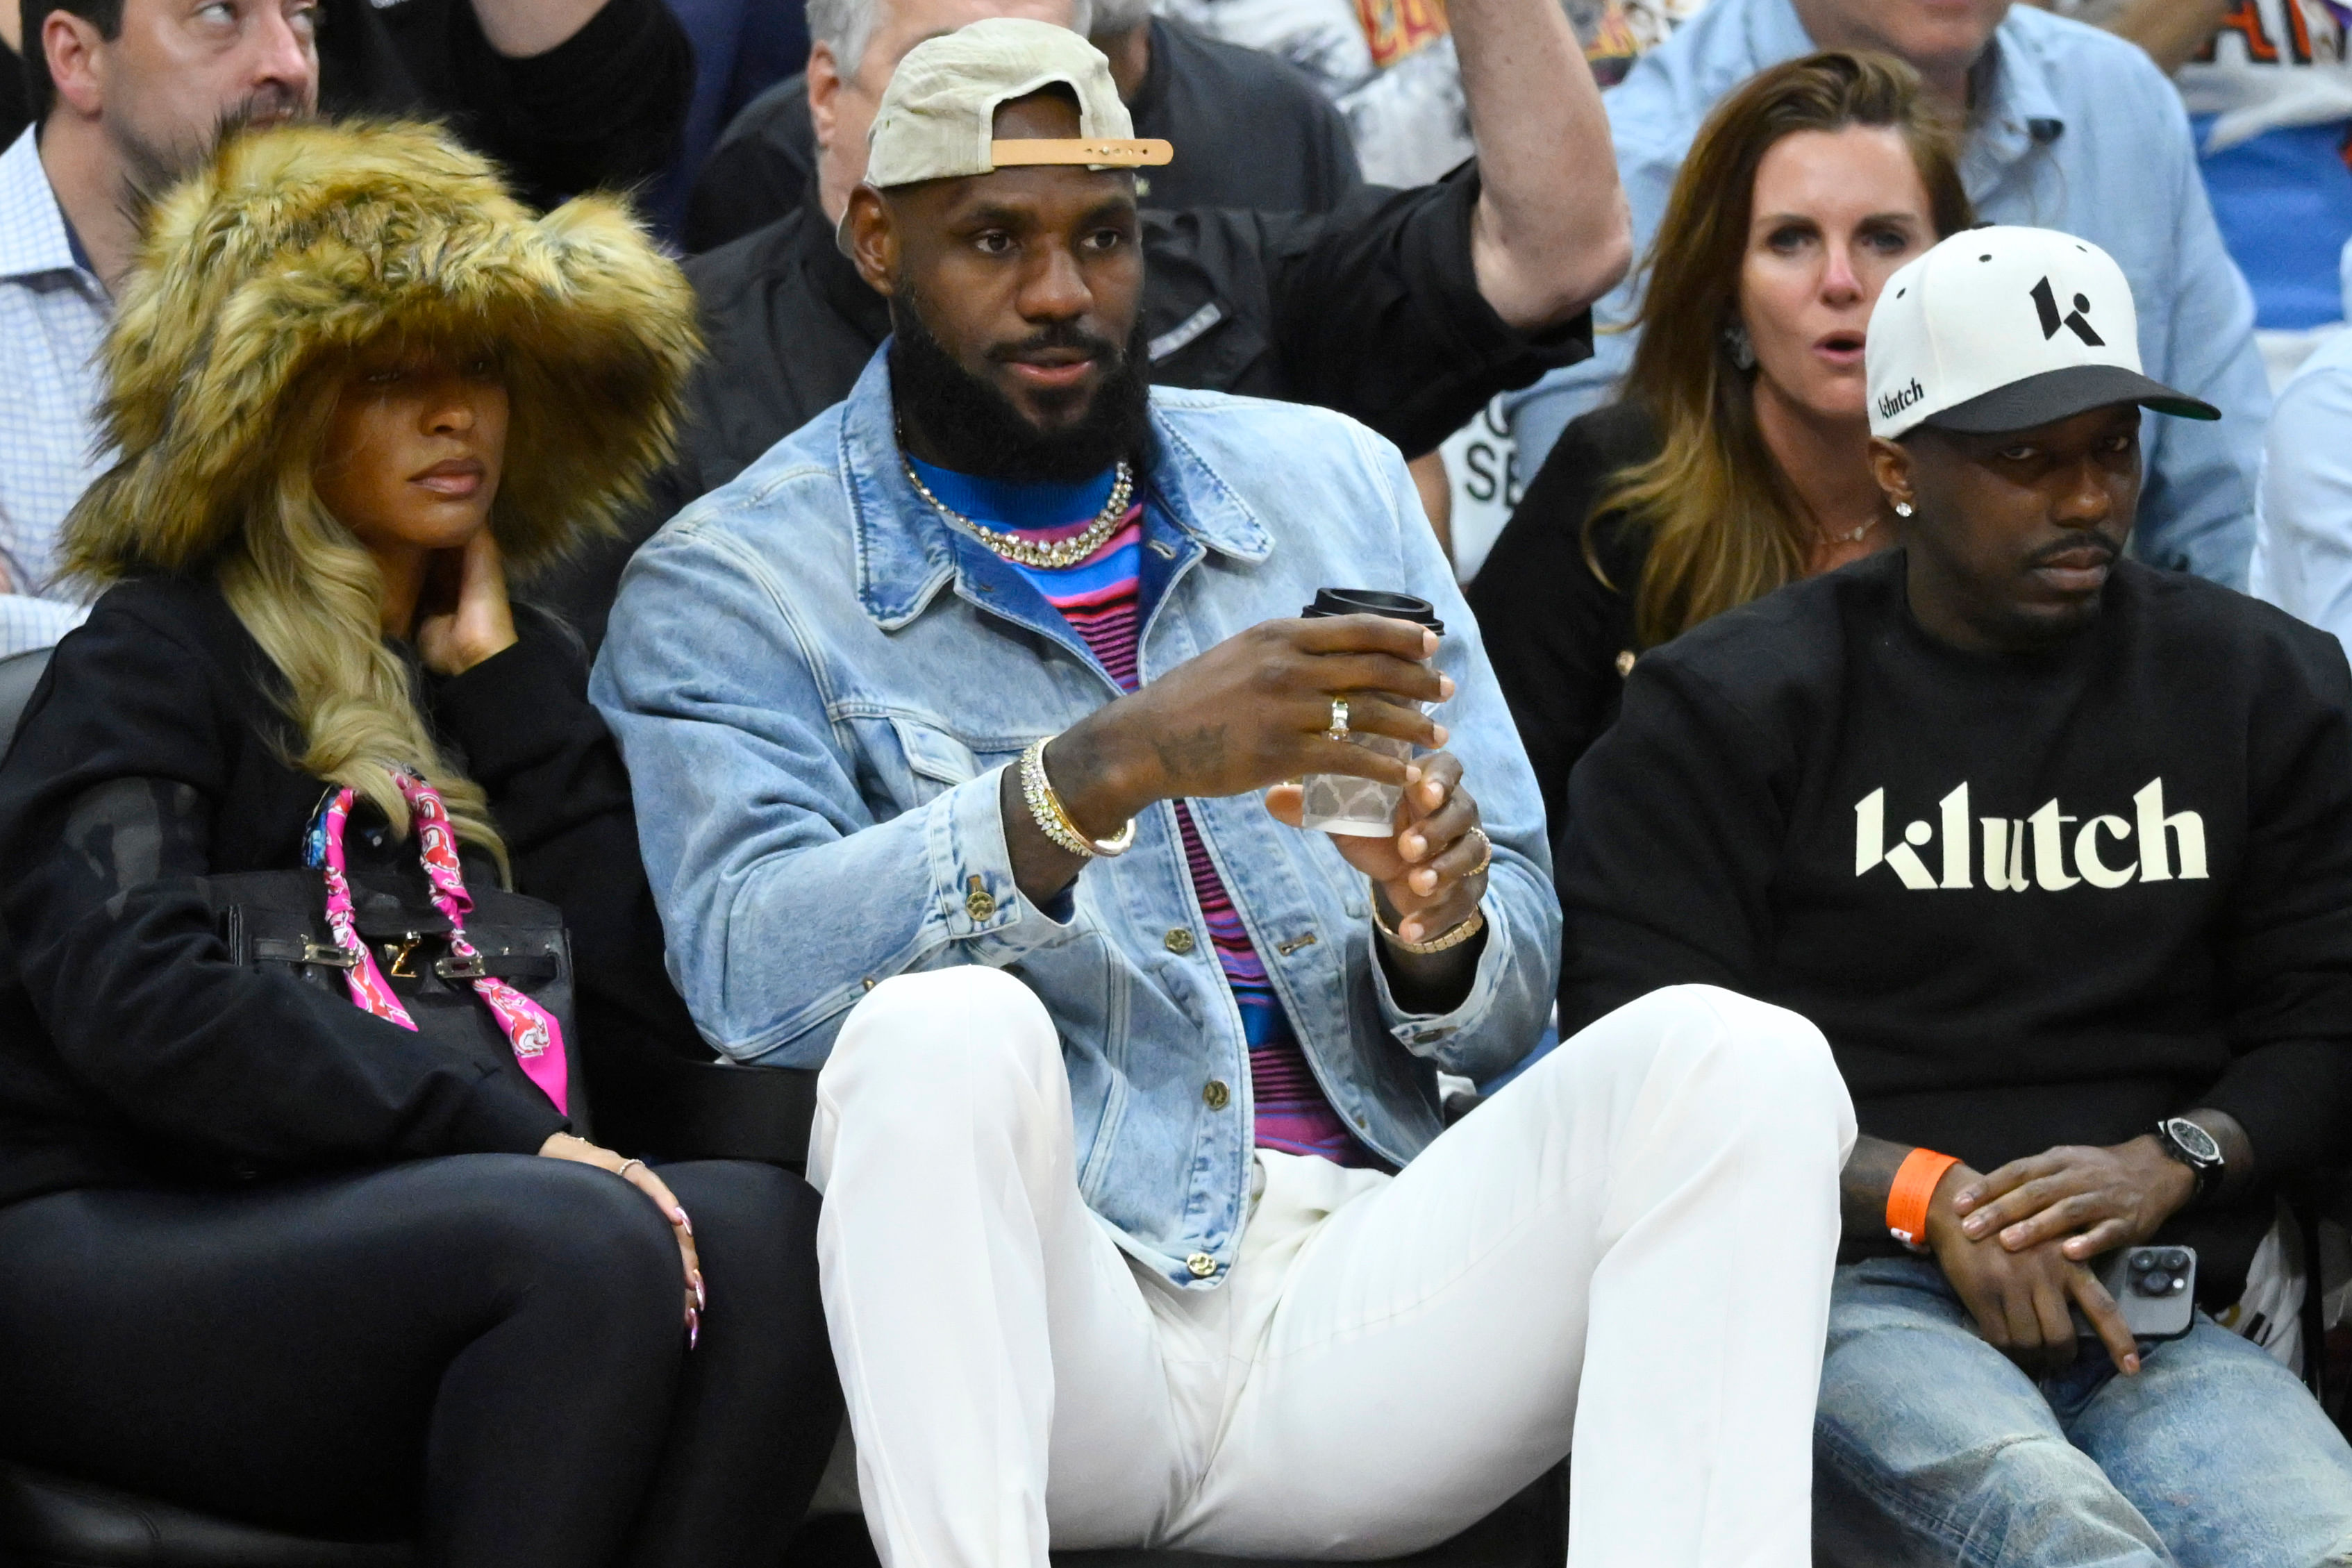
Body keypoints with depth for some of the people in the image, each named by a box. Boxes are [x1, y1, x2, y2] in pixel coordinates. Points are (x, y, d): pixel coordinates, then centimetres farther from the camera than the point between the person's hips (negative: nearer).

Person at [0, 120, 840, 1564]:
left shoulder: (498, 674, 22)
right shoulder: (158, 656, 4)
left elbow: (642, 996, 7)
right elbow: (135, 997, -14)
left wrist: (508, 680, 8)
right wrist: (506, 1132, -19)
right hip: (128, 1253, -5)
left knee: (764, 1228, -25)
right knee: (590, 1247, -33)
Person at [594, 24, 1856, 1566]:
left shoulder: (1332, 484, 16)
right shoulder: (729, 586, 4)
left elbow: (1511, 998, 15)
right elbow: (751, 968, -16)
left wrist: (1439, 932, -10)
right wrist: (1105, 772, -28)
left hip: (1354, 1295, 4)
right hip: (1047, 1321, -4)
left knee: (1737, 1059, -20)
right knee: (946, 1029, -34)